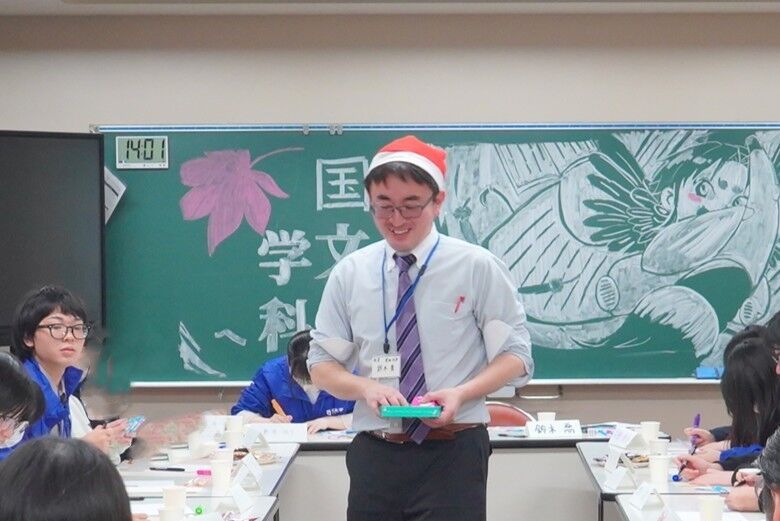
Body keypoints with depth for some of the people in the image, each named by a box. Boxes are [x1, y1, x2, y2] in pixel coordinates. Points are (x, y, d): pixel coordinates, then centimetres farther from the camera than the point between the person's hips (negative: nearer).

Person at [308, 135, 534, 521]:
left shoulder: (477, 268, -3)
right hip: (374, 456, 3)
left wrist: (462, 393, -18)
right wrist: (366, 388, -13)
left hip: (453, 456, -3)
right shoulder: (349, 274, 4)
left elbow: (515, 356, 1)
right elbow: (322, 365, 9)